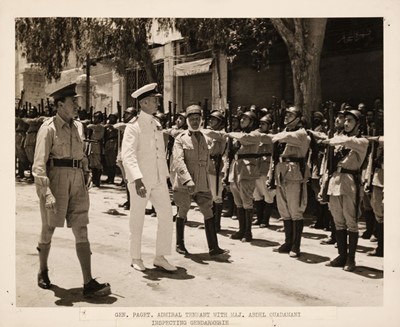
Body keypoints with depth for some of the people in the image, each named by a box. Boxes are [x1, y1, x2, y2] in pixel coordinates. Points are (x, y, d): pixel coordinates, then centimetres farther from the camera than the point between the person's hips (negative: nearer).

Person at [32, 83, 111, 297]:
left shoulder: (78, 126, 13)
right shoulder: (48, 128, -7)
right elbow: (39, 164, -14)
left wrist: (86, 174, 15)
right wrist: (46, 193, -23)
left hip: (77, 181, 5)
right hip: (55, 179, -5)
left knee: (81, 231, -1)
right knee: (49, 227, 11)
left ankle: (88, 283, -2)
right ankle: (43, 272, 34)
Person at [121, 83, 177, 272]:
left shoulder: (157, 124, 11)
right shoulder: (133, 126, -12)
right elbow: (127, 155, -23)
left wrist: (165, 175, 15)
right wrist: (137, 179, -33)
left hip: (159, 180, 6)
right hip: (140, 181, -6)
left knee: (167, 217, 3)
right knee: (137, 220, 7)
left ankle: (160, 257, 15)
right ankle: (136, 258, 23)